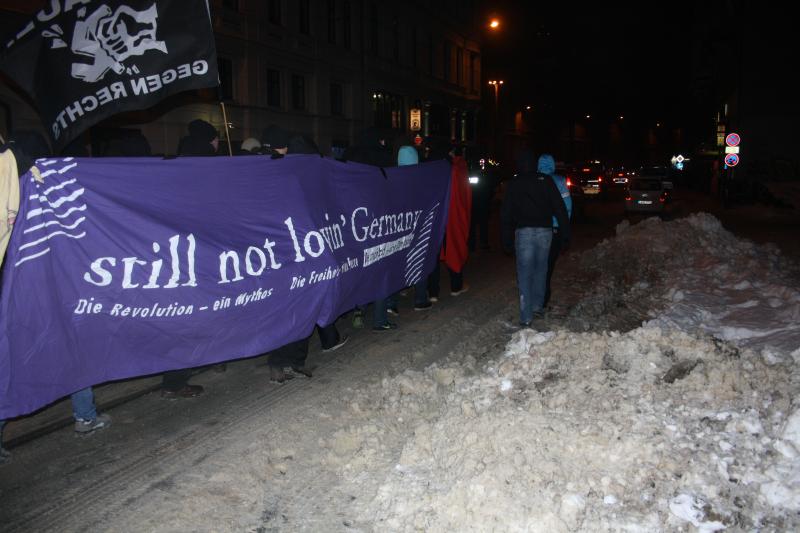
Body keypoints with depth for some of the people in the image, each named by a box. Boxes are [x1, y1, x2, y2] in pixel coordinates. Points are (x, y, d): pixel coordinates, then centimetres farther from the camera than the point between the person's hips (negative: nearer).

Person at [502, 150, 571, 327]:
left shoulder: (514, 184, 7)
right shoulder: (546, 181, 6)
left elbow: (506, 215, 8)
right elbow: (560, 208, 2)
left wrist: (507, 240, 12)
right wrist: (565, 233, 5)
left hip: (524, 232, -1)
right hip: (545, 231, 1)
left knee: (525, 273, 1)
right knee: (540, 269, 18)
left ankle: (526, 318, -3)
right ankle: (537, 307, 18)